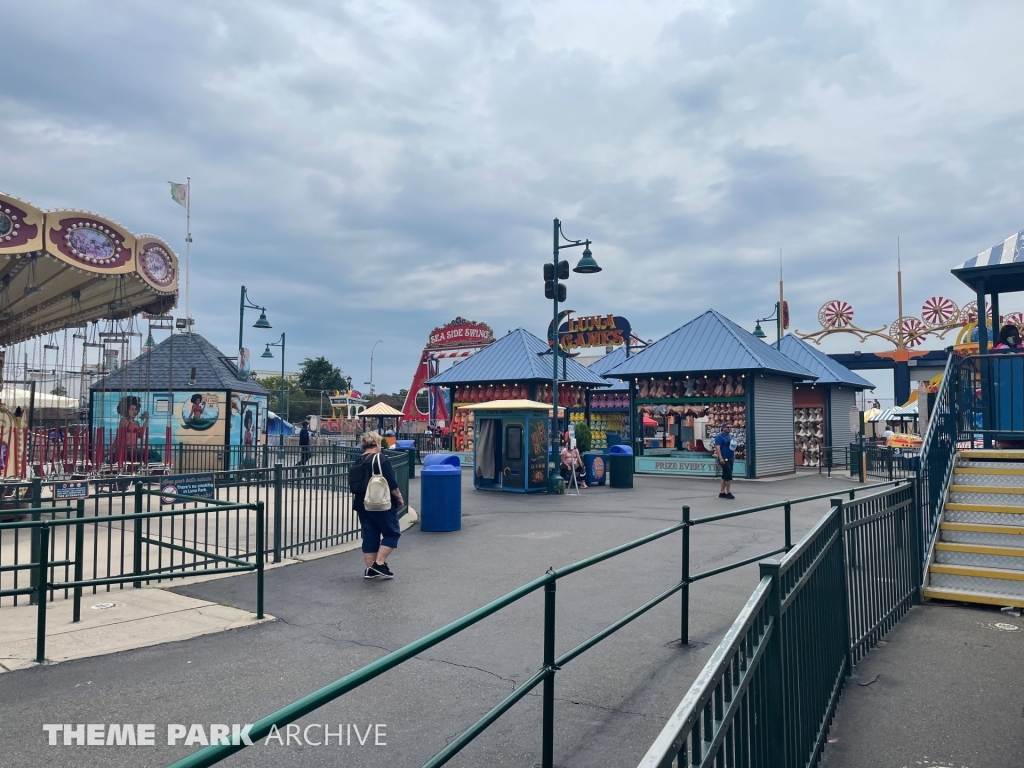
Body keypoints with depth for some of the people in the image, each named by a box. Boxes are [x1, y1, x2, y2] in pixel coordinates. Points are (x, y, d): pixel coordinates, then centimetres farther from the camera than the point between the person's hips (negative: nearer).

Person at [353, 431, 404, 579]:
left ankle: (370, 569, 14)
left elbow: (354, 486, 14)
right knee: (392, 533, 5)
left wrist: (356, 501, 26)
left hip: (363, 504, 7)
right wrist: (399, 498, -4)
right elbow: (391, 483, -16)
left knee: (370, 536, 11)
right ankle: (379, 564, -3)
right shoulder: (381, 459, -13)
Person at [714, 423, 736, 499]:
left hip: (730, 459, 9)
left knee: (725, 476, 11)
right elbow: (717, 447, -18)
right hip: (724, 459, -9)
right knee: (728, 476, -10)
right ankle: (728, 493, -3)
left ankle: (722, 493, 16)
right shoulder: (720, 436, -10)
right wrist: (720, 458, -26)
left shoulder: (730, 436, 16)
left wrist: (734, 457, 21)